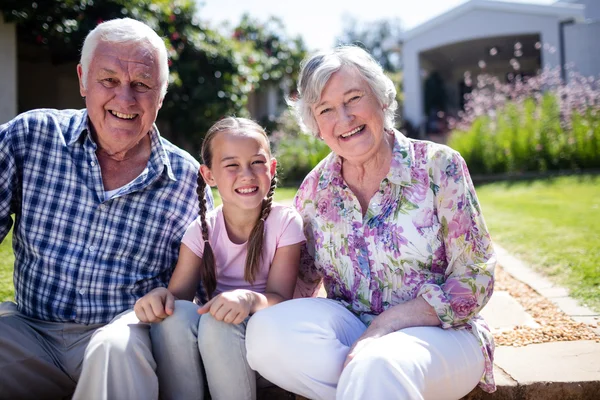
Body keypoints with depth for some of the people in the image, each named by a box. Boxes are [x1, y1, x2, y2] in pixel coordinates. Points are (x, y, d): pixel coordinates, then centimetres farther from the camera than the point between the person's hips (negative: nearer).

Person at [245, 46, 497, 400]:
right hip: (350, 326, 6)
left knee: (378, 367, -40)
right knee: (265, 329, -24)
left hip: (437, 332, -6)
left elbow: (475, 281, -10)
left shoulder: (438, 166, -9)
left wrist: (384, 326, -21)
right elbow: (303, 276, 11)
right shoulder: (316, 187, 3)